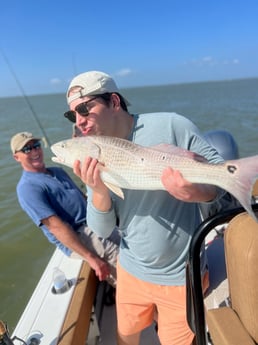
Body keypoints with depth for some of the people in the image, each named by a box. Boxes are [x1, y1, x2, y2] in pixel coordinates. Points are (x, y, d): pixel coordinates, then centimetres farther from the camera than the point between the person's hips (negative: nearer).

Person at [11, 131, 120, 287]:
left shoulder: (58, 171, 17)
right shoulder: (27, 187, -10)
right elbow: (55, 226, -18)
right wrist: (91, 257, -22)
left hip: (96, 224, 8)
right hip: (77, 237, -8)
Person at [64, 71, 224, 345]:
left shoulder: (170, 126, -19)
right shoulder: (93, 157, -6)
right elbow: (102, 230, -7)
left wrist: (199, 193, -34)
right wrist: (99, 190, -26)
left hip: (179, 275, -3)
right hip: (131, 270, 4)